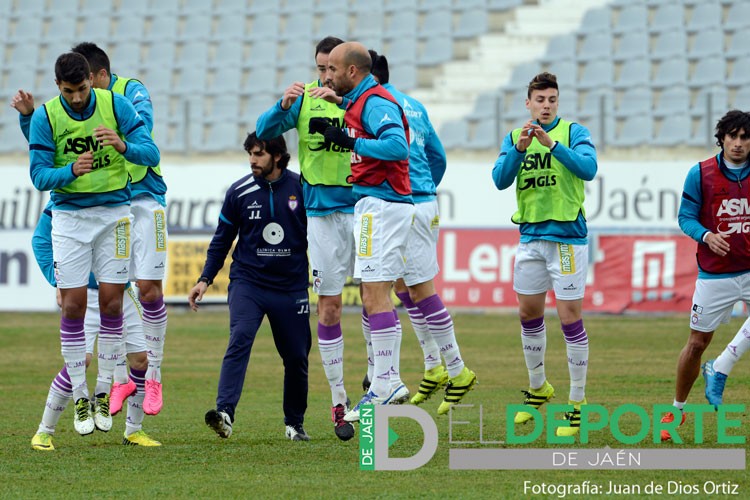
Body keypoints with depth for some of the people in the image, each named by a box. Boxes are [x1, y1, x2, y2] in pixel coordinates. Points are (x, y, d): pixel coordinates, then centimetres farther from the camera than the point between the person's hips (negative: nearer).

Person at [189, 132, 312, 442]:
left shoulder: (301, 188, -3)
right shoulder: (239, 192, 0)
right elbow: (222, 239, 9)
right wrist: (205, 279, 2)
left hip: (291, 286, 1)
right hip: (247, 280, 0)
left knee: (296, 357, 5)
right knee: (240, 339, -22)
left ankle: (295, 424, 23)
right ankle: (225, 413, -34)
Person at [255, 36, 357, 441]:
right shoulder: (305, 97, 3)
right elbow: (264, 131, -3)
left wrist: (342, 99, -34)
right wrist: (284, 105, -23)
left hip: (361, 205, 0)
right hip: (320, 209, 1)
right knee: (329, 306, 0)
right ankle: (338, 401, 4)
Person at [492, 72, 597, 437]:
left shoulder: (573, 132, -3)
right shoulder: (513, 138, 8)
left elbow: (588, 168, -19)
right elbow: (500, 180, -4)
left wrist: (551, 144, -28)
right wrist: (519, 149, -19)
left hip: (567, 236, -5)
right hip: (531, 238, 5)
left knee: (570, 318, -6)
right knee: (528, 314, 13)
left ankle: (577, 401, 2)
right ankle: (538, 388, 33)